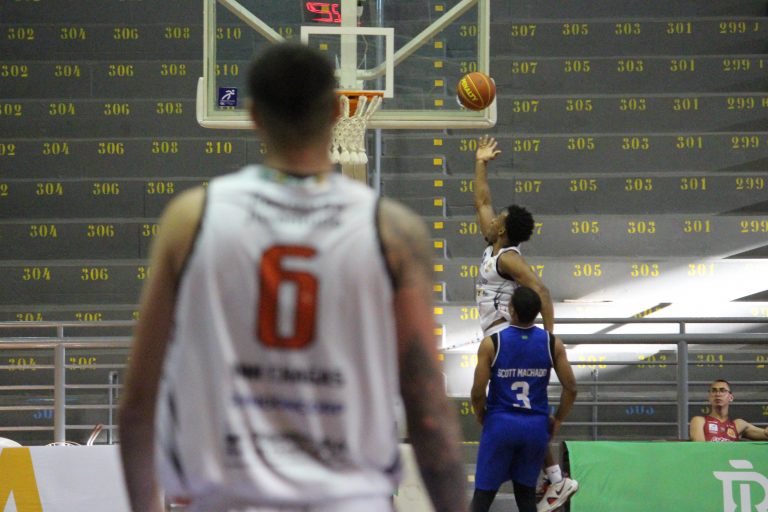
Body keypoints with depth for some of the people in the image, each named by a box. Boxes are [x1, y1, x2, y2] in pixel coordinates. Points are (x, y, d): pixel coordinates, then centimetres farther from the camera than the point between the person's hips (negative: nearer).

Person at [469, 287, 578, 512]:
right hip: (536, 426, 2)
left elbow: (478, 392, -10)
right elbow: (570, 389, -3)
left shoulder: (491, 343, -10)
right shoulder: (553, 343, -3)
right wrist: (557, 420, 11)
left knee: (483, 493, 4)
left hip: (500, 424, -2)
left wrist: (481, 417, 9)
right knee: (526, 494, 15)